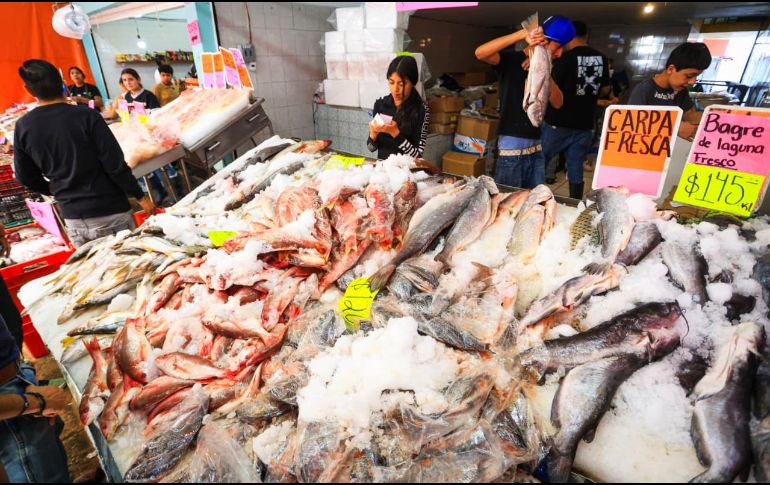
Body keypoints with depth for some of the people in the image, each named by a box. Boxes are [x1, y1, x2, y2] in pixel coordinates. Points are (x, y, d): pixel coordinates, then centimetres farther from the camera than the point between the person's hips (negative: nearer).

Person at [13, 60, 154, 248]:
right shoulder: (86, 116, -13)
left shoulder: (23, 126, 2)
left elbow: (26, 177, 8)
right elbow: (115, 164, -15)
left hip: (72, 217, 4)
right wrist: (140, 196, -5)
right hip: (109, 211, -4)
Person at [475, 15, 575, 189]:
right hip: (512, 147, -7)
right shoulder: (511, 59, -4)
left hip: (537, 147, 7)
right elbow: (480, 53, -24)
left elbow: (557, 103, 2)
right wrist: (522, 34, -25)